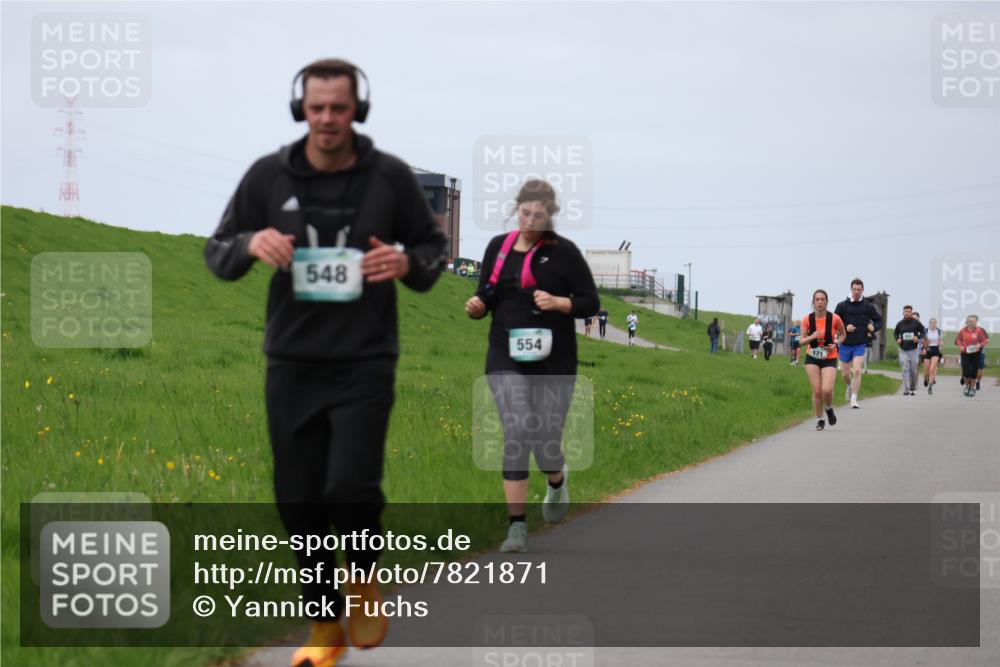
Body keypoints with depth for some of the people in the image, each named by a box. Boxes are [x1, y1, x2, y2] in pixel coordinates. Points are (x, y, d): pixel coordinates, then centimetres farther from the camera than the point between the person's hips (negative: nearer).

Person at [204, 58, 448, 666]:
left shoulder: (391, 177, -4)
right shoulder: (269, 176, -1)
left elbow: (435, 246, 10)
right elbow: (218, 252, 7)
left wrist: (408, 263, -13)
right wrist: (251, 244, -15)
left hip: (364, 362, -2)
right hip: (292, 362, 2)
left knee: (352, 487, -18)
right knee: (300, 501, 5)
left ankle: (365, 579, 13)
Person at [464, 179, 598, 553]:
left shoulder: (564, 252, -3)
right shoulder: (498, 248, 7)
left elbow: (590, 302, -2)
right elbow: (487, 300, 16)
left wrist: (558, 303, -20)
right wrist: (476, 307, -7)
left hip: (554, 361, -1)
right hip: (506, 358, 2)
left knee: (547, 442, 1)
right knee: (516, 434, -14)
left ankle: (557, 481, 40)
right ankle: (517, 526, -9)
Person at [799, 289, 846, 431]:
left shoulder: (834, 318, -9)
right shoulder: (807, 319, -6)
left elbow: (843, 334, 8)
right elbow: (801, 341, -1)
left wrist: (835, 344, -11)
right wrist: (811, 337, -22)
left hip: (829, 359, -1)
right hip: (812, 359, 1)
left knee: (827, 390, -17)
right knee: (817, 391, -4)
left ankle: (829, 409, 17)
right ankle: (819, 420, 15)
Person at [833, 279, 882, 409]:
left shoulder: (868, 306, -1)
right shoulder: (842, 306, -3)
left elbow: (879, 321, 10)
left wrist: (873, 327, -12)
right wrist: (845, 327, -18)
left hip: (860, 345, -1)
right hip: (845, 344, 1)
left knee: (857, 371, -16)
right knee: (845, 373, 10)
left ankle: (854, 399, -11)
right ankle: (850, 387, 43)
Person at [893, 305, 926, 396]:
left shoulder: (916, 322, -2)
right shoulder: (900, 324, 3)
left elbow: (923, 331, 6)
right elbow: (895, 333, 18)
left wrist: (918, 337, -14)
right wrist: (897, 339, -3)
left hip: (913, 350, 0)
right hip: (903, 350, 0)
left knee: (913, 371, 5)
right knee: (905, 370, -11)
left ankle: (913, 389, 23)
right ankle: (906, 389, -13)